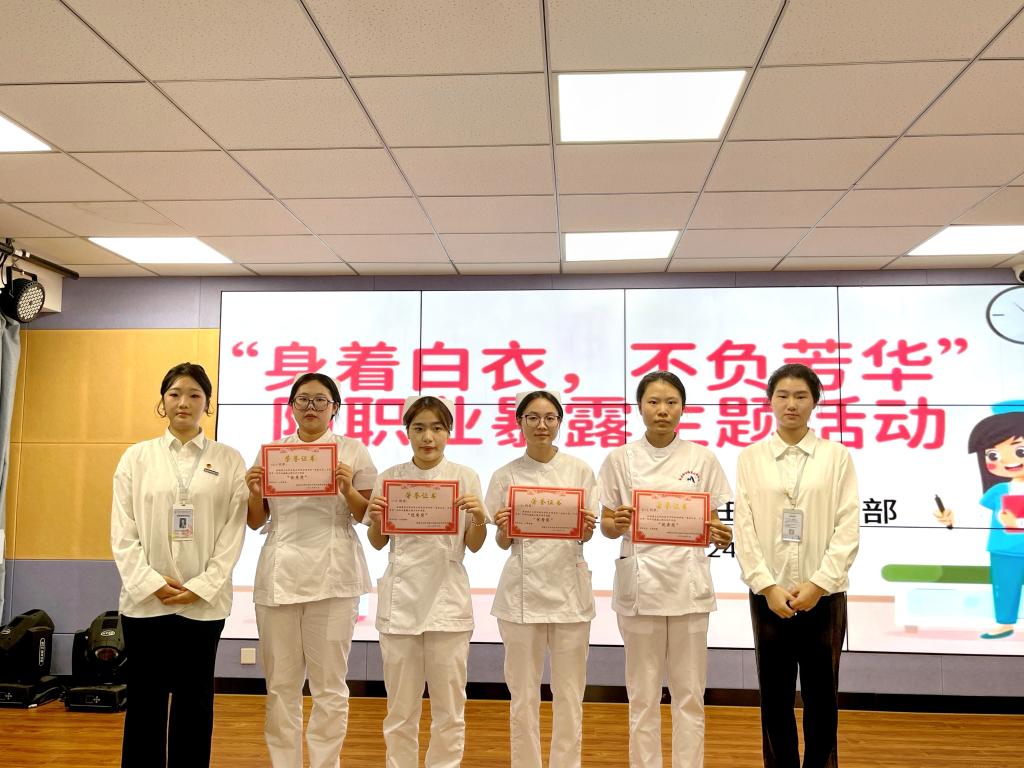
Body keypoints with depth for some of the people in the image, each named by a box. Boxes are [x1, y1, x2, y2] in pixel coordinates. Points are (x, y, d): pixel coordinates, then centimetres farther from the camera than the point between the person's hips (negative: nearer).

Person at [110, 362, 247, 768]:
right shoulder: (137, 456, 5)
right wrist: (150, 582, -9)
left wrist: (203, 586, -10)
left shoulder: (229, 460, 2)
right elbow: (122, 530, 1)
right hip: (146, 598, 1)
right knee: (146, 699, 8)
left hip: (204, 601, 0)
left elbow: (233, 530, -2)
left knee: (195, 700, 9)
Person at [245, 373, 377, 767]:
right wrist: (254, 494, -6)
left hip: (332, 575, -2)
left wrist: (348, 491, -15)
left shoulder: (353, 450, 3)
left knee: (329, 684, 3)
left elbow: (369, 517, 3)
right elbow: (256, 521, 13)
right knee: (281, 684, 9)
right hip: (279, 574, 3)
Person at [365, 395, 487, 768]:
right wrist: (375, 520, -11)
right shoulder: (389, 478, 2)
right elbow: (378, 543, 9)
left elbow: (474, 546, 3)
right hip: (400, 599, 1)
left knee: (449, 707, 7)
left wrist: (479, 518, -17)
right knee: (401, 707, 10)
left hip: (447, 599, -1)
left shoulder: (465, 477, -1)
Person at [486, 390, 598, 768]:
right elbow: (503, 543, 4)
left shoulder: (579, 470, 3)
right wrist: (504, 530, -17)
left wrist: (587, 528, -16)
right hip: (523, 589, 0)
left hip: (569, 587, 1)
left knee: (569, 693, 8)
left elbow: (586, 536, 6)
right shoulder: (506, 475, 1)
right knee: (523, 693, 8)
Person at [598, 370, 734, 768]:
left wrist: (720, 536, -17)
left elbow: (711, 522, 5)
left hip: (688, 583, 1)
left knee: (689, 691, 8)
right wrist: (616, 523, -19)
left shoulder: (701, 458, 3)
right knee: (643, 693, 8)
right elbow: (607, 527, 2)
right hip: (639, 583, -1)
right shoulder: (620, 458, 0)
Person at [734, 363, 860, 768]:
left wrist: (818, 583, -12)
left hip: (823, 594, 0)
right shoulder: (750, 458, 2)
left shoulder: (838, 456, 1)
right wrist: (767, 586, -10)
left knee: (821, 697, 11)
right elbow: (744, 528, -2)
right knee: (775, 697, 9)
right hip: (769, 594, 1)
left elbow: (848, 528, -4)